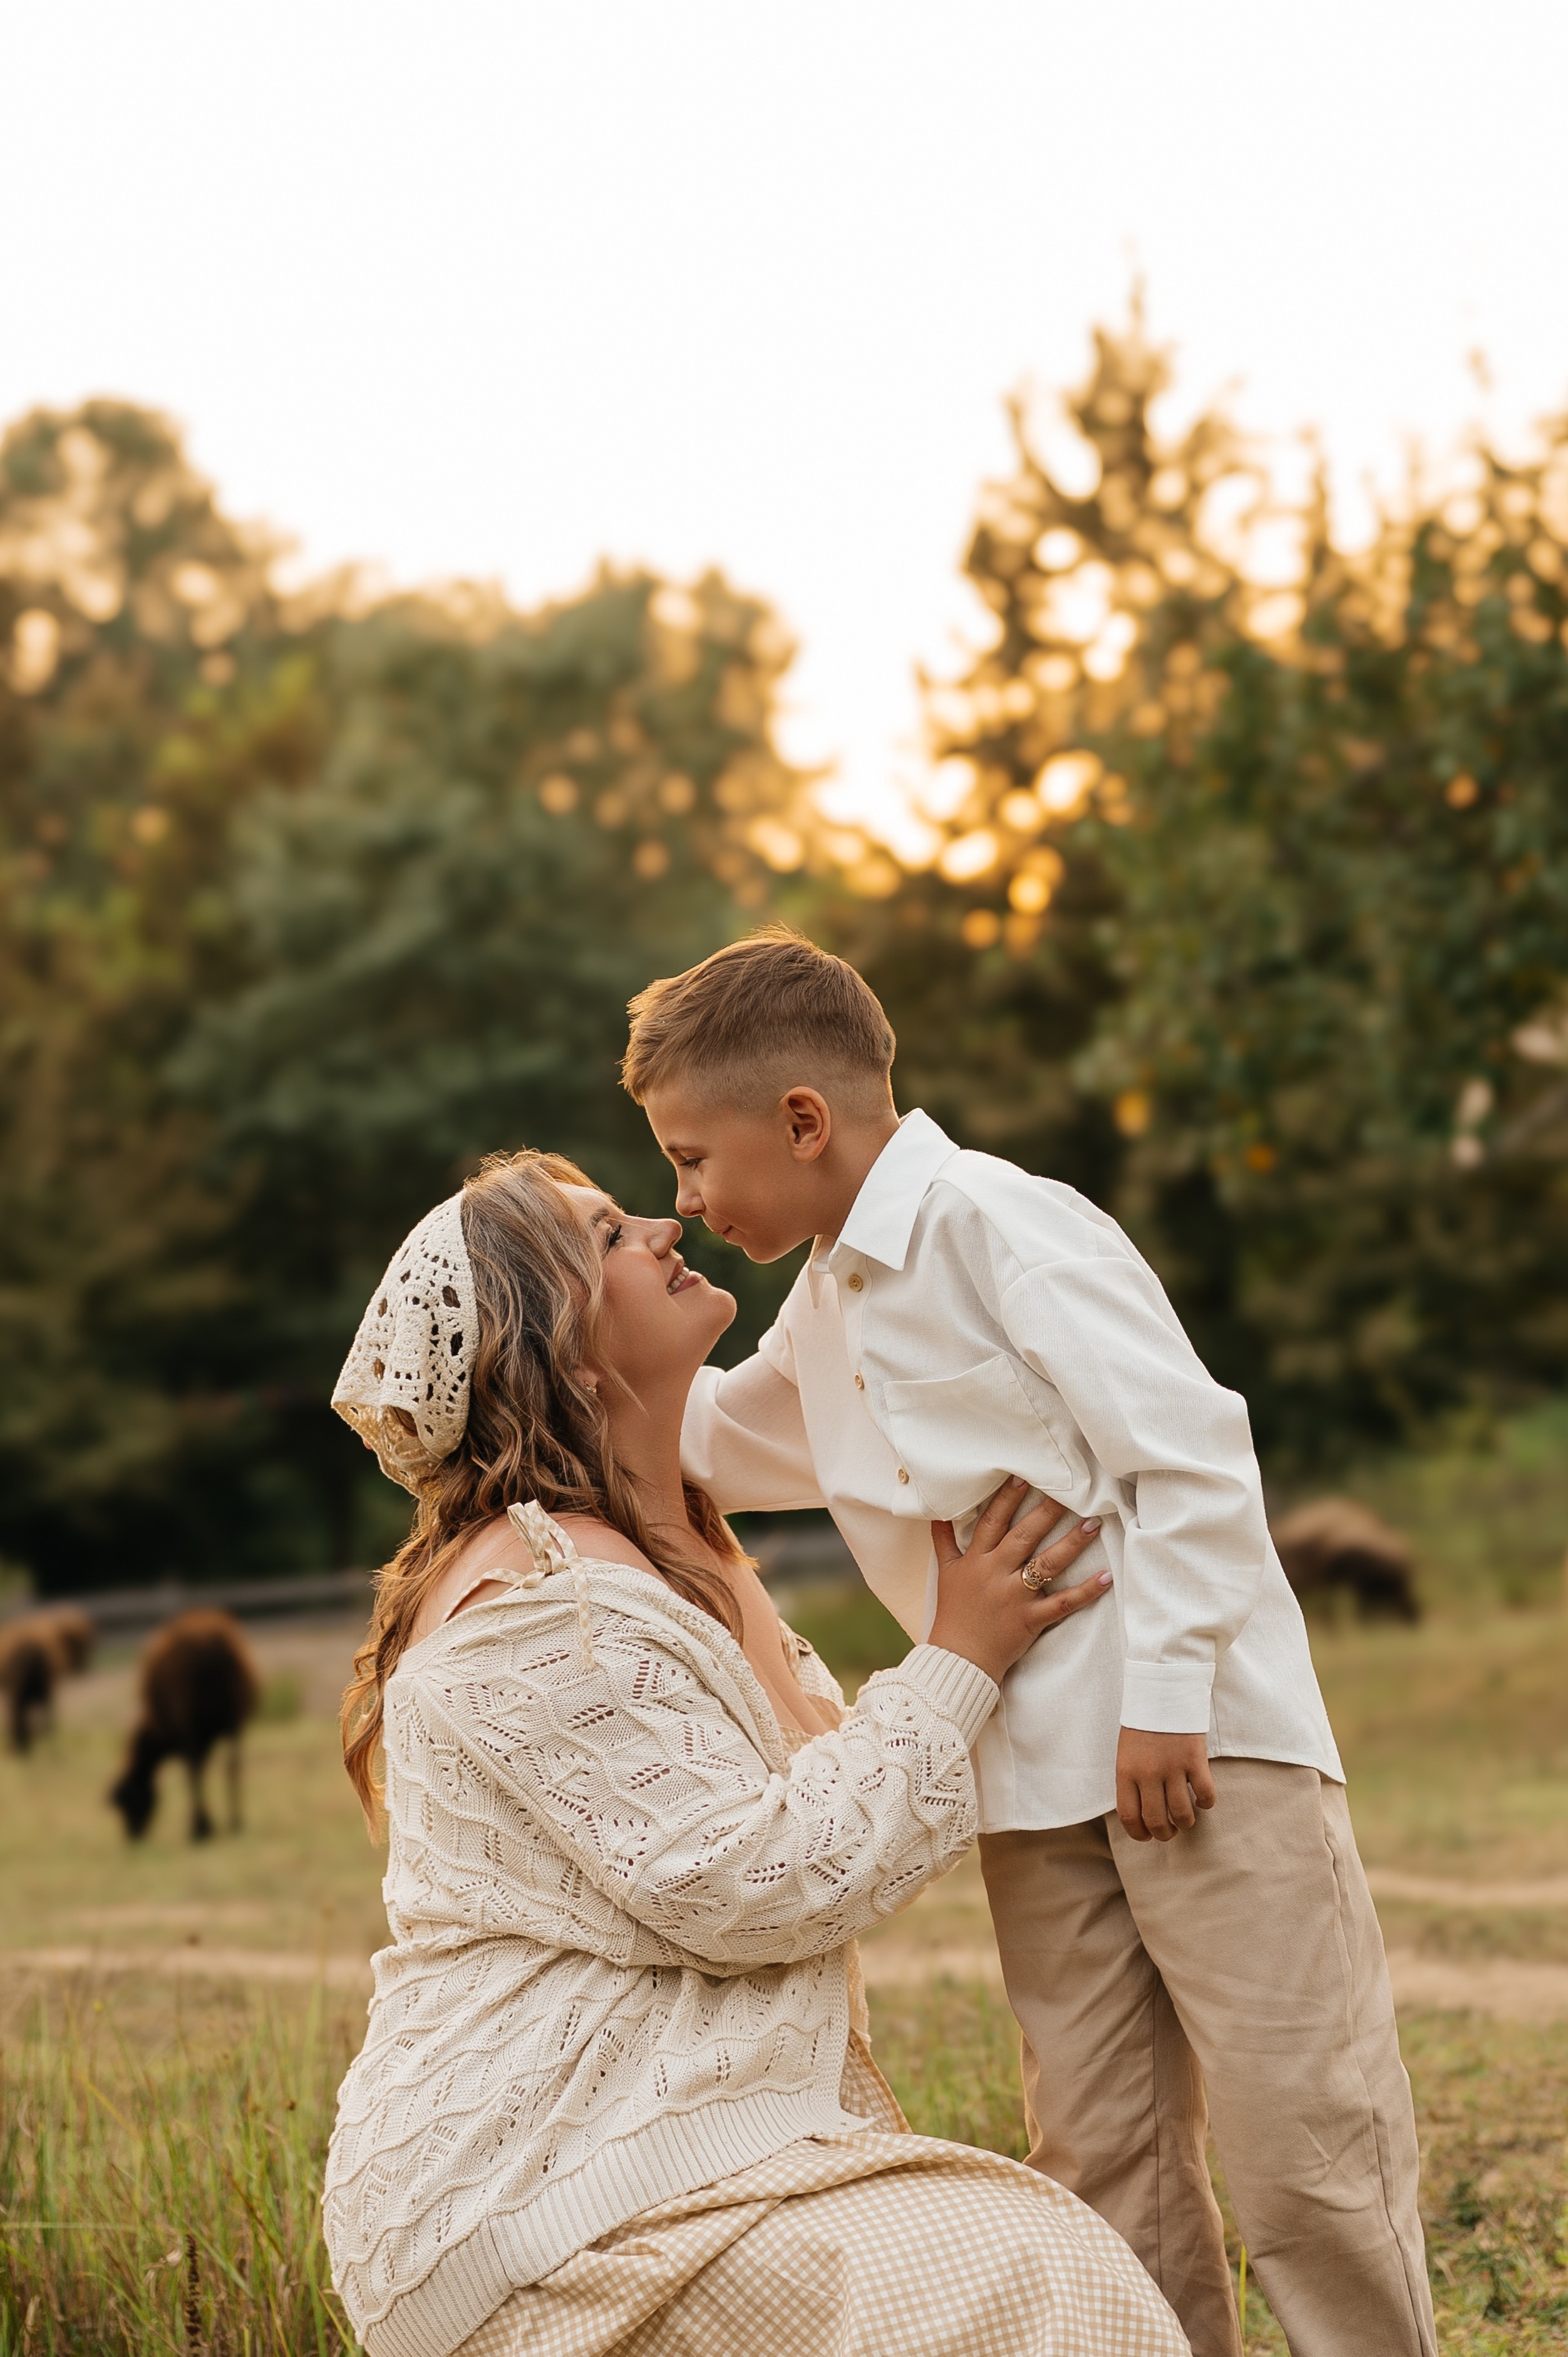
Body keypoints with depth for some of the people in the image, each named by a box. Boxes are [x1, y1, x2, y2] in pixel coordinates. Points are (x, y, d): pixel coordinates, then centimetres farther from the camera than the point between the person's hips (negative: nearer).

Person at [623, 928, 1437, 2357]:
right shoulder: (827, 1309, 17)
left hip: (1203, 1737, -8)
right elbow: (711, 1441, 36)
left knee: (1301, 2138, -7)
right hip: (1040, 1780, 8)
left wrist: (1167, 1694, -18)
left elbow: (1184, 1453, -16)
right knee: (1099, 2157, 7)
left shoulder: (997, 1223, -12)